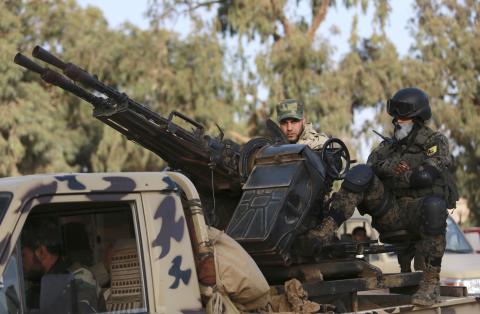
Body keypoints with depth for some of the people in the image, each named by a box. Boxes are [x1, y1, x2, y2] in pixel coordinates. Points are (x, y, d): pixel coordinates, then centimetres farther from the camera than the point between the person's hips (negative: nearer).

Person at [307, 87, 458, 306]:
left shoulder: (436, 143, 7)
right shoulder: (389, 147, 21)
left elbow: (425, 176, -12)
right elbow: (373, 166, 1)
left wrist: (391, 173, 0)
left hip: (418, 210, -3)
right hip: (390, 212, 3)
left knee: (434, 206, -40)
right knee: (361, 174, -20)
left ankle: (431, 282, -32)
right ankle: (326, 229, -37)